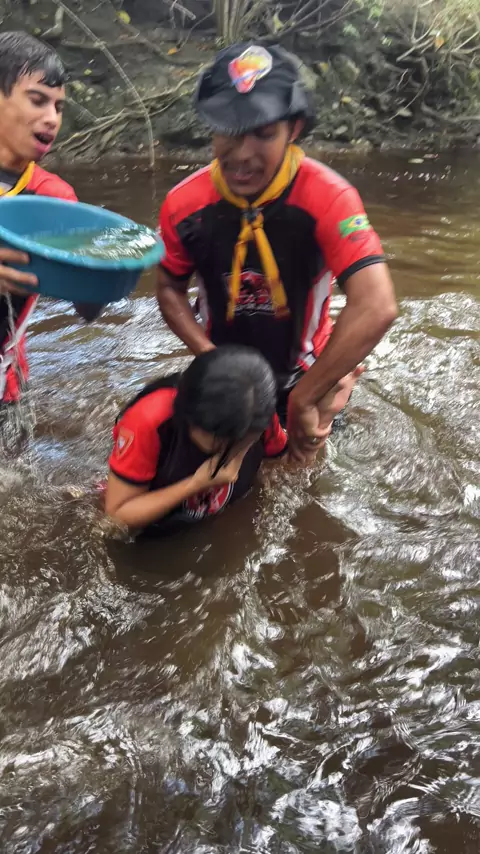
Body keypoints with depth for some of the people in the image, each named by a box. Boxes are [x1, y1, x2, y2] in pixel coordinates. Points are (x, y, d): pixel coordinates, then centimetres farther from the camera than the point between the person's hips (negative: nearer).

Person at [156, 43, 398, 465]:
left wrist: (304, 399, -37)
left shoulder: (328, 198, -30)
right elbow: (170, 290, -3)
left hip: (302, 374, -2)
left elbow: (376, 308, -41)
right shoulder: (184, 203, -19)